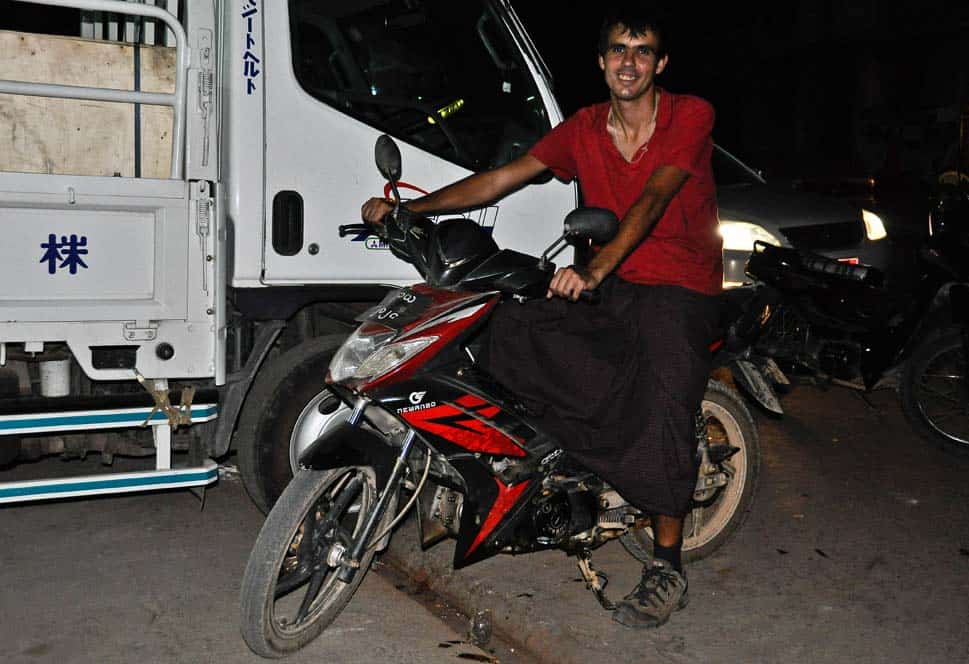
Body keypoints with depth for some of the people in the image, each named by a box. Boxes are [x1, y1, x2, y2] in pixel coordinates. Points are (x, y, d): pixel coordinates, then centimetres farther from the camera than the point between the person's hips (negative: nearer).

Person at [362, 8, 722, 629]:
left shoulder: (691, 114, -7)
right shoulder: (585, 128, 6)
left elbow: (653, 198, -23)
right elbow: (504, 177, 0)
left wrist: (597, 266, -39)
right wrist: (408, 208, -10)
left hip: (680, 287, -4)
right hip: (608, 284, 4)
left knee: (664, 403, -21)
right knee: (507, 331, -18)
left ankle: (667, 566, -6)